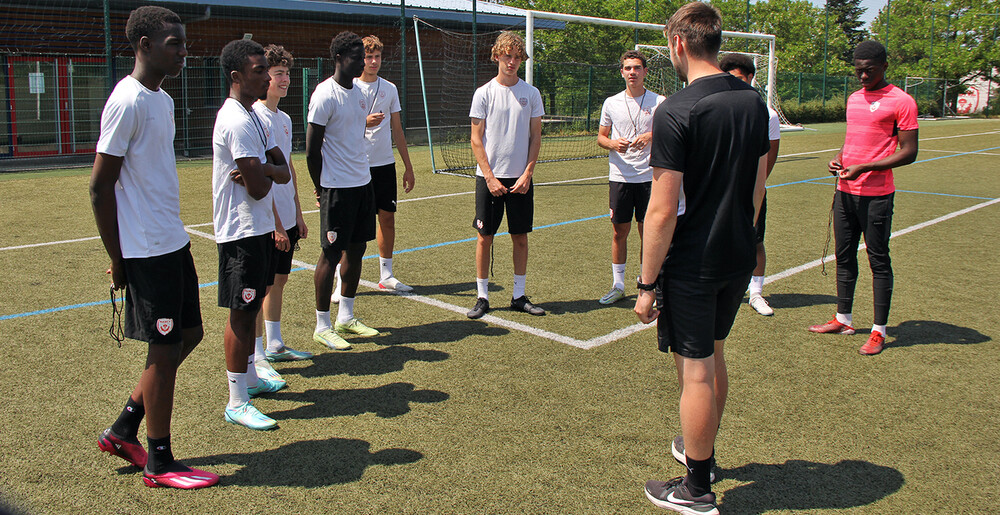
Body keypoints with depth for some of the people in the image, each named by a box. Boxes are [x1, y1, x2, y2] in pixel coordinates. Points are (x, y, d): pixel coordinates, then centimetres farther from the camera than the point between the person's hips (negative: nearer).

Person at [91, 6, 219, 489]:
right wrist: (117, 260, -13)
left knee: (188, 334, 16)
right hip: (147, 250, -9)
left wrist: (173, 234, 19)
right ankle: (159, 462, 15)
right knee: (164, 348, -1)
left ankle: (124, 429, 28)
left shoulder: (162, 100, 13)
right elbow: (100, 186, -17)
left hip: (173, 243, 9)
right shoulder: (127, 102, -16)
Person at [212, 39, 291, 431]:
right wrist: (267, 173, -1)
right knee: (241, 314, -4)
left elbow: (283, 170, 9)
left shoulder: (252, 115, 13)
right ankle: (237, 404, 4)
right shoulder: (237, 122, -20)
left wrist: (265, 169, -13)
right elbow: (258, 188, -23)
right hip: (242, 232, -10)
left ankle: (249, 378, 34)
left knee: (250, 308, 19)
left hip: (258, 227, 10)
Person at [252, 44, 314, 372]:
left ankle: (275, 345, 29)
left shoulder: (284, 118, 13)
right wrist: (276, 225, -18)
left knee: (279, 280, 16)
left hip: (286, 219, 9)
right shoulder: (256, 118, -15)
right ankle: (256, 357, 8)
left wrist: (297, 214, 17)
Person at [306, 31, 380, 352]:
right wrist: (322, 191, -8)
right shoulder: (325, 95, -13)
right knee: (332, 253, -2)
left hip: (363, 182, 8)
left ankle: (346, 318, 25)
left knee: (357, 249, 12)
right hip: (338, 187, -8)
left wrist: (360, 172, 16)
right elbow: (312, 150, -13)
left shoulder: (358, 92, 12)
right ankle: (322, 327, 9)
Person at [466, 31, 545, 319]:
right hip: (489, 177, -2)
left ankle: (519, 296, 16)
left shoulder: (531, 93, 5)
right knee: (485, 237, 1)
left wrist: (527, 173, -5)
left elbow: (535, 136, 6)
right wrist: (490, 177, -10)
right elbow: (476, 140, -2)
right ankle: (482, 297, 11)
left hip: (521, 179, 2)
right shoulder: (484, 93, 0)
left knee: (520, 237, 6)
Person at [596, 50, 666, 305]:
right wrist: (613, 143, -9)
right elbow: (600, 137, 13)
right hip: (619, 176, 2)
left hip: (649, 176, -2)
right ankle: (618, 286, 17)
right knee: (619, 232, 6)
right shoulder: (611, 103, 8)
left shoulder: (659, 101, 1)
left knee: (648, 232, 3)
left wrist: (651, 136, -21)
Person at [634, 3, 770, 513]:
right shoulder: (753, 101, 4)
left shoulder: (675, 111, -18)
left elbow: (663, 210, -20)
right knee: (713, 355, 23)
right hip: (738, 258, 7)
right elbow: (757, 187, 12)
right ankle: (703, 450, 42)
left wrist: (647, 284, -13)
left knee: (695, 371, 3)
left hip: (691, 266, -7)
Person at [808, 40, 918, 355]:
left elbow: (908, 152, -11)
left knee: (878, 260, 0)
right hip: (845, 191, 7)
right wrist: (839, 158, 4)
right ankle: (843, 319, 26)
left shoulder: (901, 102, -8)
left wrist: (863, 167, -18)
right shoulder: (854, 99, 14)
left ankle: (879, 331, 8)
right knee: (844, 256, 13)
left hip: (876, 195, -7)